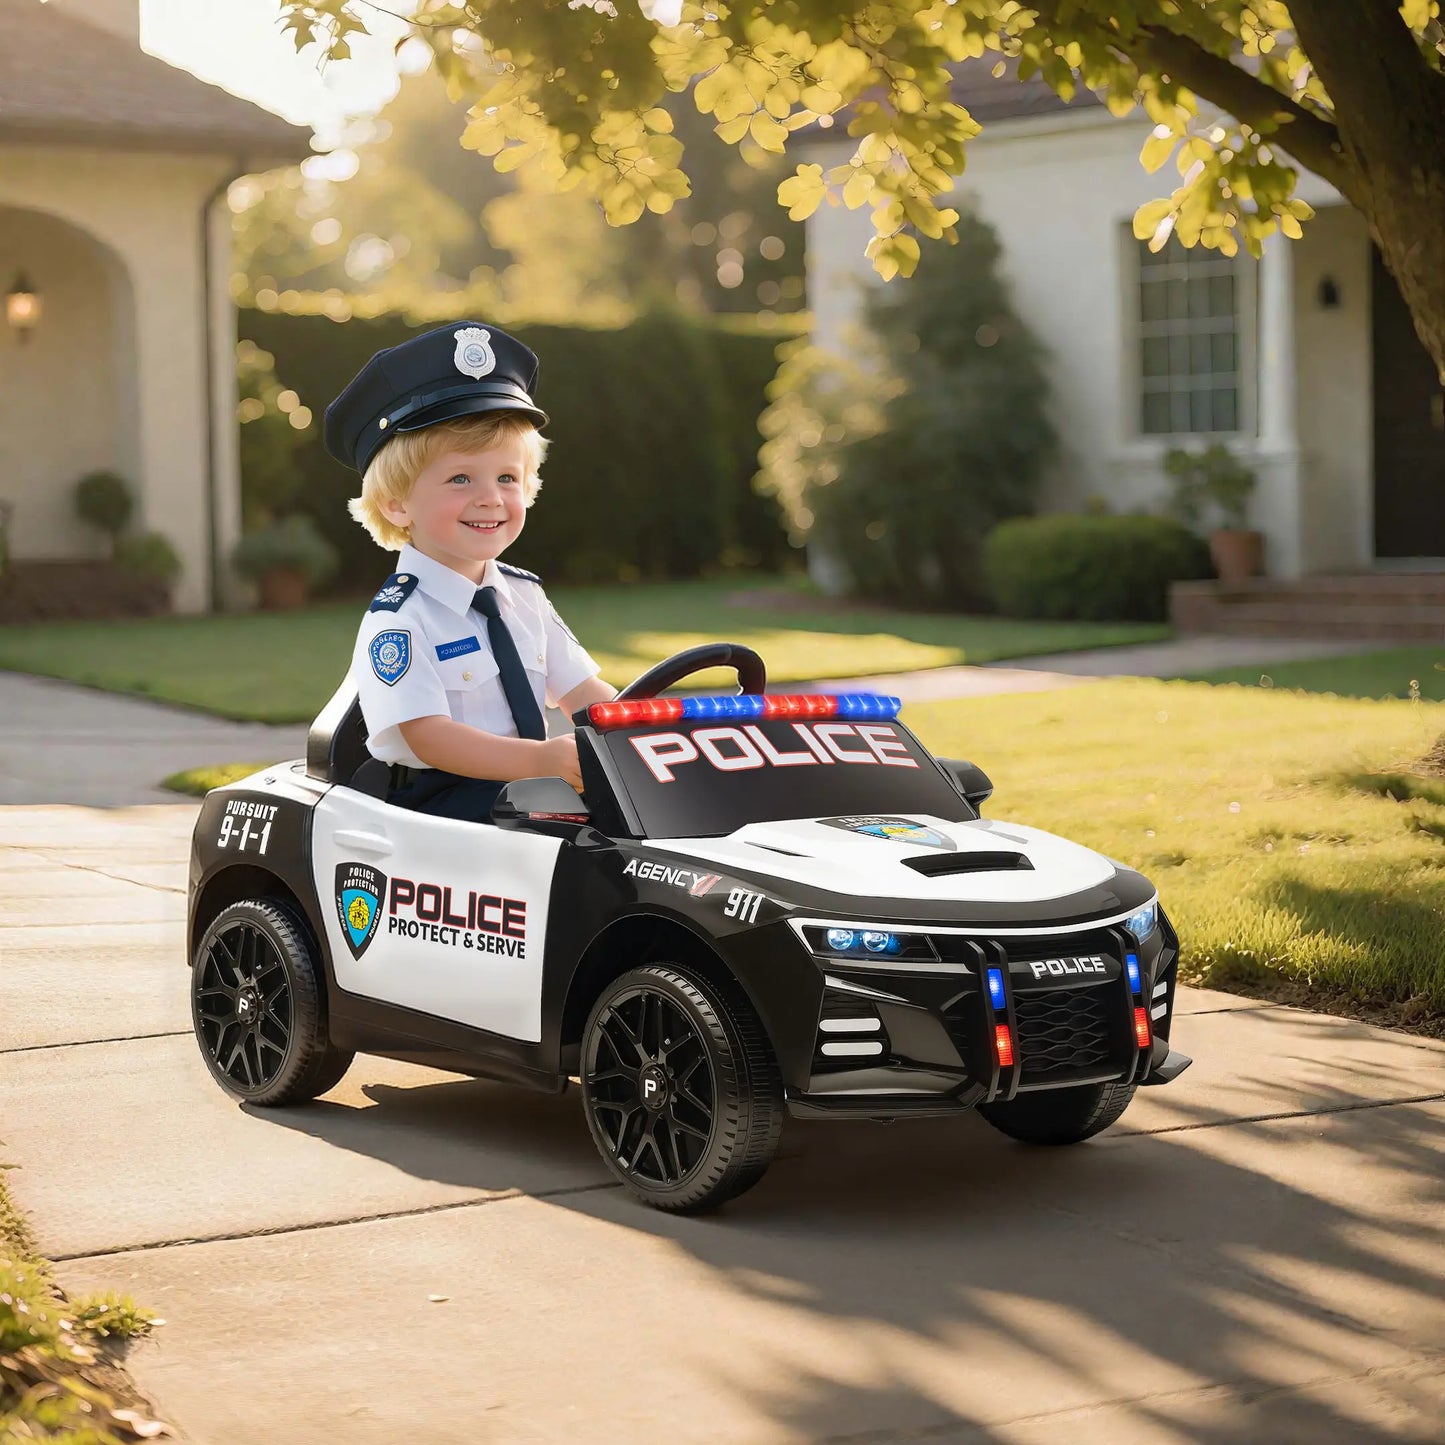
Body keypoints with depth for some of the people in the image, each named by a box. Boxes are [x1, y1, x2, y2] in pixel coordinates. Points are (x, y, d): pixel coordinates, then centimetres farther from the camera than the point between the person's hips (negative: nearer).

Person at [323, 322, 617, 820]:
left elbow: (582, 691, 16)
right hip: (435, 812, -7)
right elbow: (428, 736, -19)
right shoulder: (398, 620, -9)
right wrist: (540, 759, -33)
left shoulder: (524, 596, 15)